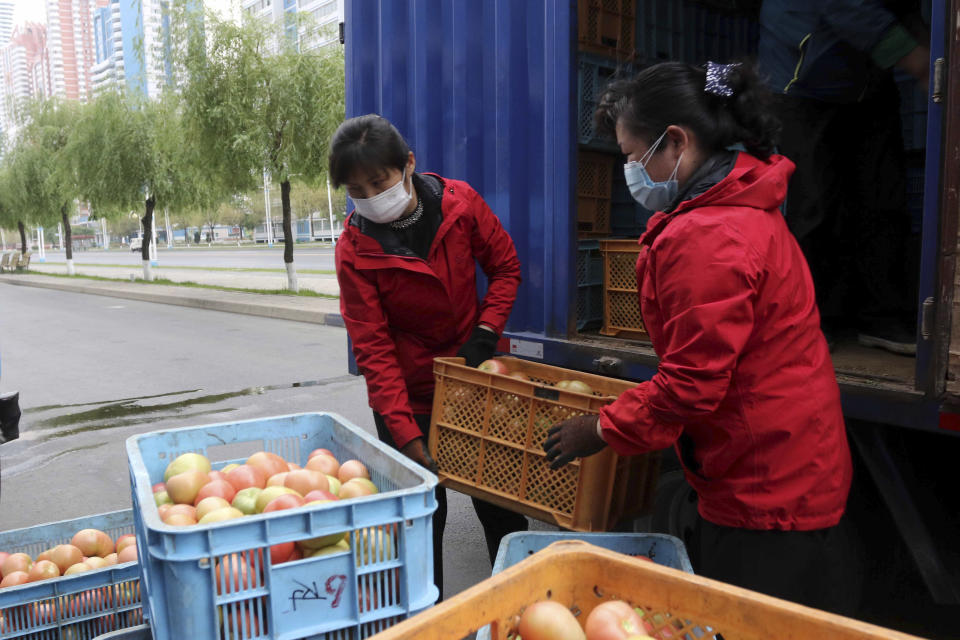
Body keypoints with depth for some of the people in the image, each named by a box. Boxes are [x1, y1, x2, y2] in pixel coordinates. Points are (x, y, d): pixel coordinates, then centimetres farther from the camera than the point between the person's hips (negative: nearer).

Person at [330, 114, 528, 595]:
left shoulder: (460, 203, -10)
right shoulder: (355, 248, -15)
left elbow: (505, 267, 4)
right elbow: (372, 348, -17)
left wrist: (486, 331, -11)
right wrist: (406, 436, -23)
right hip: (409, 395, -2)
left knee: (500, 503, 15)